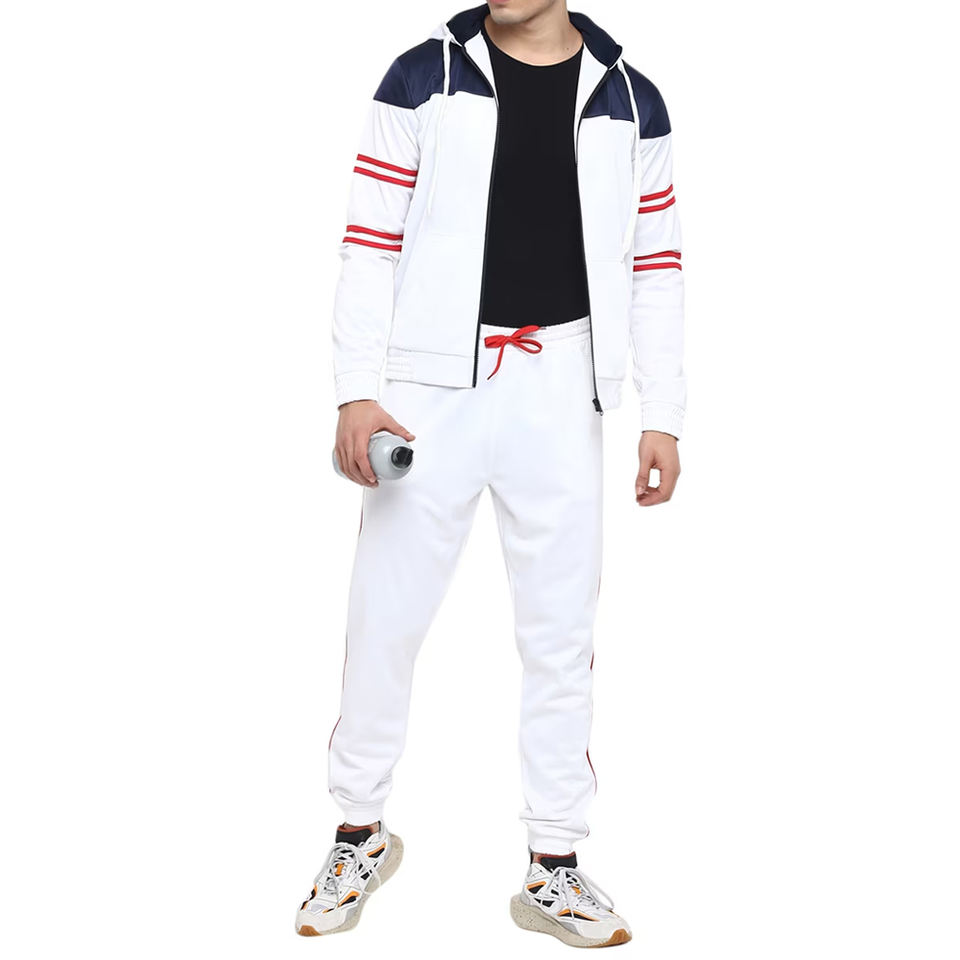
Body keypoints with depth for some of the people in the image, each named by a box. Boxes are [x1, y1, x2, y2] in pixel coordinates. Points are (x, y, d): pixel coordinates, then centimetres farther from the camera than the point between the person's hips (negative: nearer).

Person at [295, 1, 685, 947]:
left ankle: (553, 868, 19)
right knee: (385, 613, 3)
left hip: (559, 392, 2)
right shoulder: (422, 78, 2)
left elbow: (655, 267, 10)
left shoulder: (629, 102, 7)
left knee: (560, 629, 6)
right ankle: (361, 834, 23)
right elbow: (370, 243, 0)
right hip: (432, 383, -1)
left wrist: (664, 416, 5)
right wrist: (357, 393, -8)